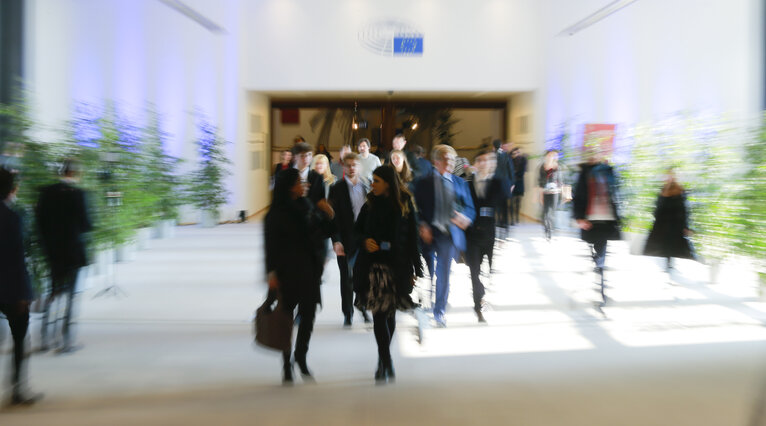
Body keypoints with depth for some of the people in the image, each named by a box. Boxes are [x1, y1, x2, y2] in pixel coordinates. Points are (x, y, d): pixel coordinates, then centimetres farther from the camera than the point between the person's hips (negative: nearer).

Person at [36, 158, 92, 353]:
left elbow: (39, 218, 5)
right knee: (69, 293, 3)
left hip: (52, 251, 5)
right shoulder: (77, 194, -15)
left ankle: (45, 337, 19)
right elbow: (85, 224, -15)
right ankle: (66, 340, 7)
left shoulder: (46, 192, 2)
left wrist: (46, 243, 13)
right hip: (72, 249, -5)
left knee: (54, 291, 19)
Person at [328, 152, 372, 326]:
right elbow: (333, 217, -6)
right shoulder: (337, 188, -4)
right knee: (347, 277, 6)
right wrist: (336, 241, -13)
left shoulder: (367, 186, 5)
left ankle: (363, 307, 29)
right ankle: (348, 313, 20)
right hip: (346, 239, -2)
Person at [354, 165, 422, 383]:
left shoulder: (405, 204, -2)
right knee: (379, 314, -6)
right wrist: (365, 241, -8)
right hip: (374, 265, 1)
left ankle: (383, 361, 27)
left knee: (389, 314, 10)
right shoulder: (371, 203, 4)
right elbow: (358, 229, 14)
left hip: (397, 266, -1)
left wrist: (415, 269, -2)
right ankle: (387, 362, 2)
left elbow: (412, 238, 0)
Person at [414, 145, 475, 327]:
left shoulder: (460, 183, 10)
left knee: (444, 275, 9)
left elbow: (470, 208, 6)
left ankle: (439, 312, 25)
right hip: (428, 234, -2)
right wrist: (422, 226, -17)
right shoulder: (423, 183, 2)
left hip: (449, 235, 2)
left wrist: (465, 217, -15)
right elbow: (416, 209, -2)